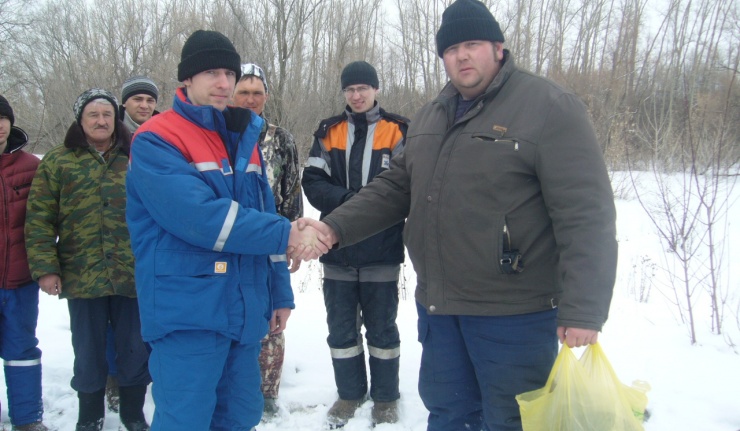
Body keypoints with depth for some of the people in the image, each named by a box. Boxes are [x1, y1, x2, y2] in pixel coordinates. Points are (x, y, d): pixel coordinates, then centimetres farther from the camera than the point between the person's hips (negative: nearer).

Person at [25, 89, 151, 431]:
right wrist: (44, 267, -7)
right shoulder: (58, 161, 5)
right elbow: (39, 218, 1)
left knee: (135, 349, 10)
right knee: (88, 352, 12)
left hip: (134, 274, 1)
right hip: (82, 275, 0)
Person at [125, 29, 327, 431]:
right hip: (187, 313, -7)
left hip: (244, 313, 7)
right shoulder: (155, 141, -9)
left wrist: (279, 293, 14)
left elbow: (265, 215, 17)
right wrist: (286, 235, -22)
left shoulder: (243, 139, 14)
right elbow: (199, 217, -23)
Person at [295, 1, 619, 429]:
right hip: (438, 307, 7)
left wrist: (583, 310, -22)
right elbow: (396, 187, 14)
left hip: (514, 315, -6)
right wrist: (335, 227, 0)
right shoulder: (431, 117, 12)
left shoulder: (549, 106, -12)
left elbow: (586, 215, -17)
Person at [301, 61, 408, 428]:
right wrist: (349, 199, -17)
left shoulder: (398, 130, 1)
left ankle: (385, 398, 25)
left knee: (381, 327, 9)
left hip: (382, 249, -2)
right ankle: (349, 393, 29)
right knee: (341, 327, 12)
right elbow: (313, 182, -1)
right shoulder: (328, 132, 8)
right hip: (337, 247, 3)